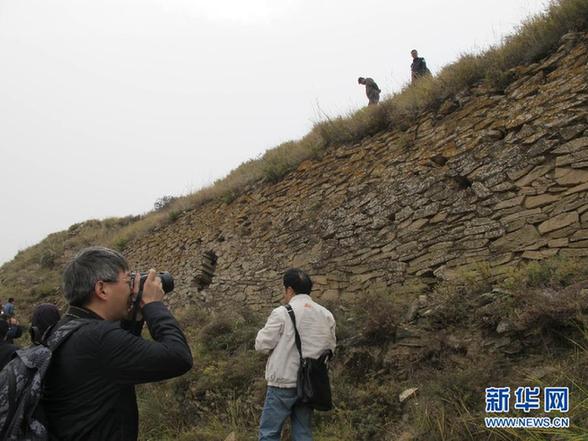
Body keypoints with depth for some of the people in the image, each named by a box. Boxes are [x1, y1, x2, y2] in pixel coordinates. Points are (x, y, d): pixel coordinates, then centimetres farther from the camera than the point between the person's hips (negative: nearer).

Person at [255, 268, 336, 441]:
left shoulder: (282, 313, -12)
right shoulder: (326, 315, 4)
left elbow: (262, 344, -7)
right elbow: (330, 348, 13)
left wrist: (265, 330, 10)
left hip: (284, 383, -5)